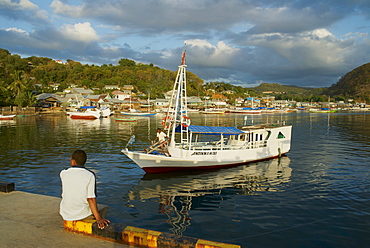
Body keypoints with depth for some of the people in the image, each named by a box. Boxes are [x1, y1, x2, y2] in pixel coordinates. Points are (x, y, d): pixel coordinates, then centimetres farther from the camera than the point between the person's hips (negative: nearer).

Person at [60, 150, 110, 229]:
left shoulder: (63, 173, -10)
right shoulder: (90, 175, -16)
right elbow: (91, 199, -19)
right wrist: (99, 218, -15)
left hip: (66, 215, 2)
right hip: (83, 215, -2)